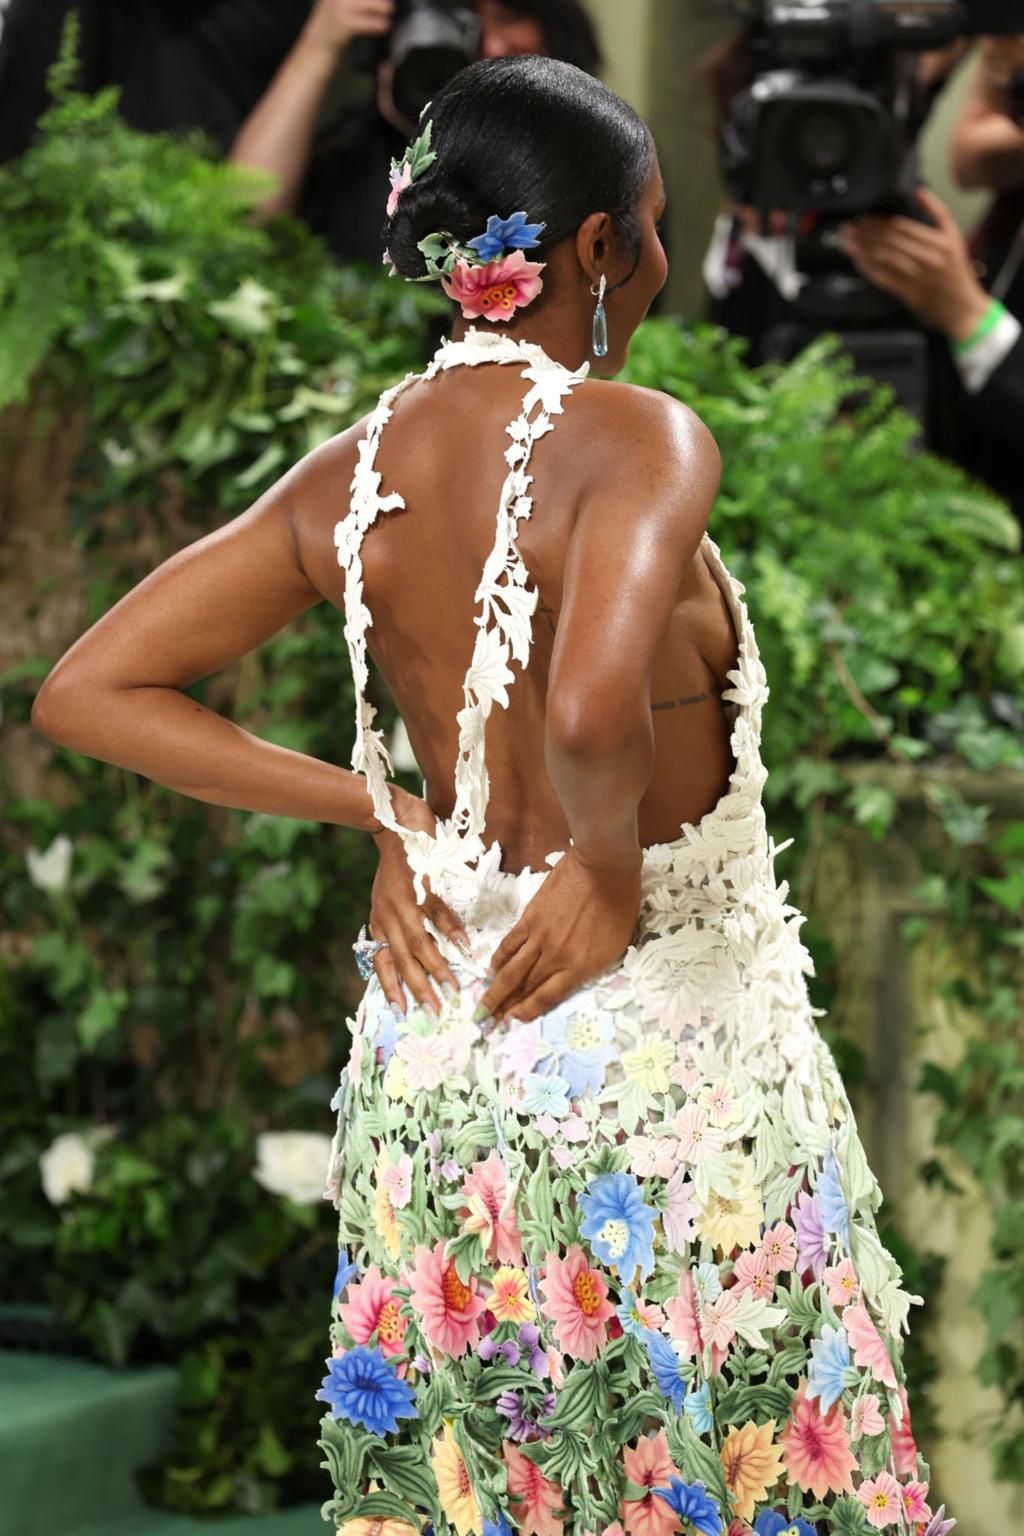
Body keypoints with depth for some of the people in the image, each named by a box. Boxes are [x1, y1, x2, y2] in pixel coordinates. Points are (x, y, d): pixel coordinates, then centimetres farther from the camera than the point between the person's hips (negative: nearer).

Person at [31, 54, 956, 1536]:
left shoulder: (349, 480, 1)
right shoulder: (637, 442, -17)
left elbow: (85, 693, 4)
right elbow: (594, 710, -36)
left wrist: (380, 815, 3)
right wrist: (612, 861, -15)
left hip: (434, 1057, 6)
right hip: (662, 1062, -6)